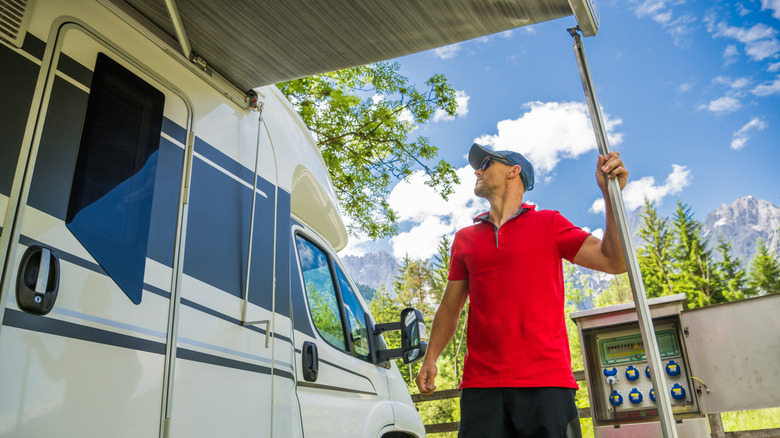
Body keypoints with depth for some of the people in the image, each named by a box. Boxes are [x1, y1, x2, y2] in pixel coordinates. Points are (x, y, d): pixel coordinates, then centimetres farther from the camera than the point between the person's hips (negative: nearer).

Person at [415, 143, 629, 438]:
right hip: (481, 385, 2)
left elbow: (614, 262, -1)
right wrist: (430, 359, 11)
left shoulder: (549, 223, 8)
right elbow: (450, 306, 20)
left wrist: (611, 195, -11)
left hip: (546, 381, -2)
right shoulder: (465, 239, 16)